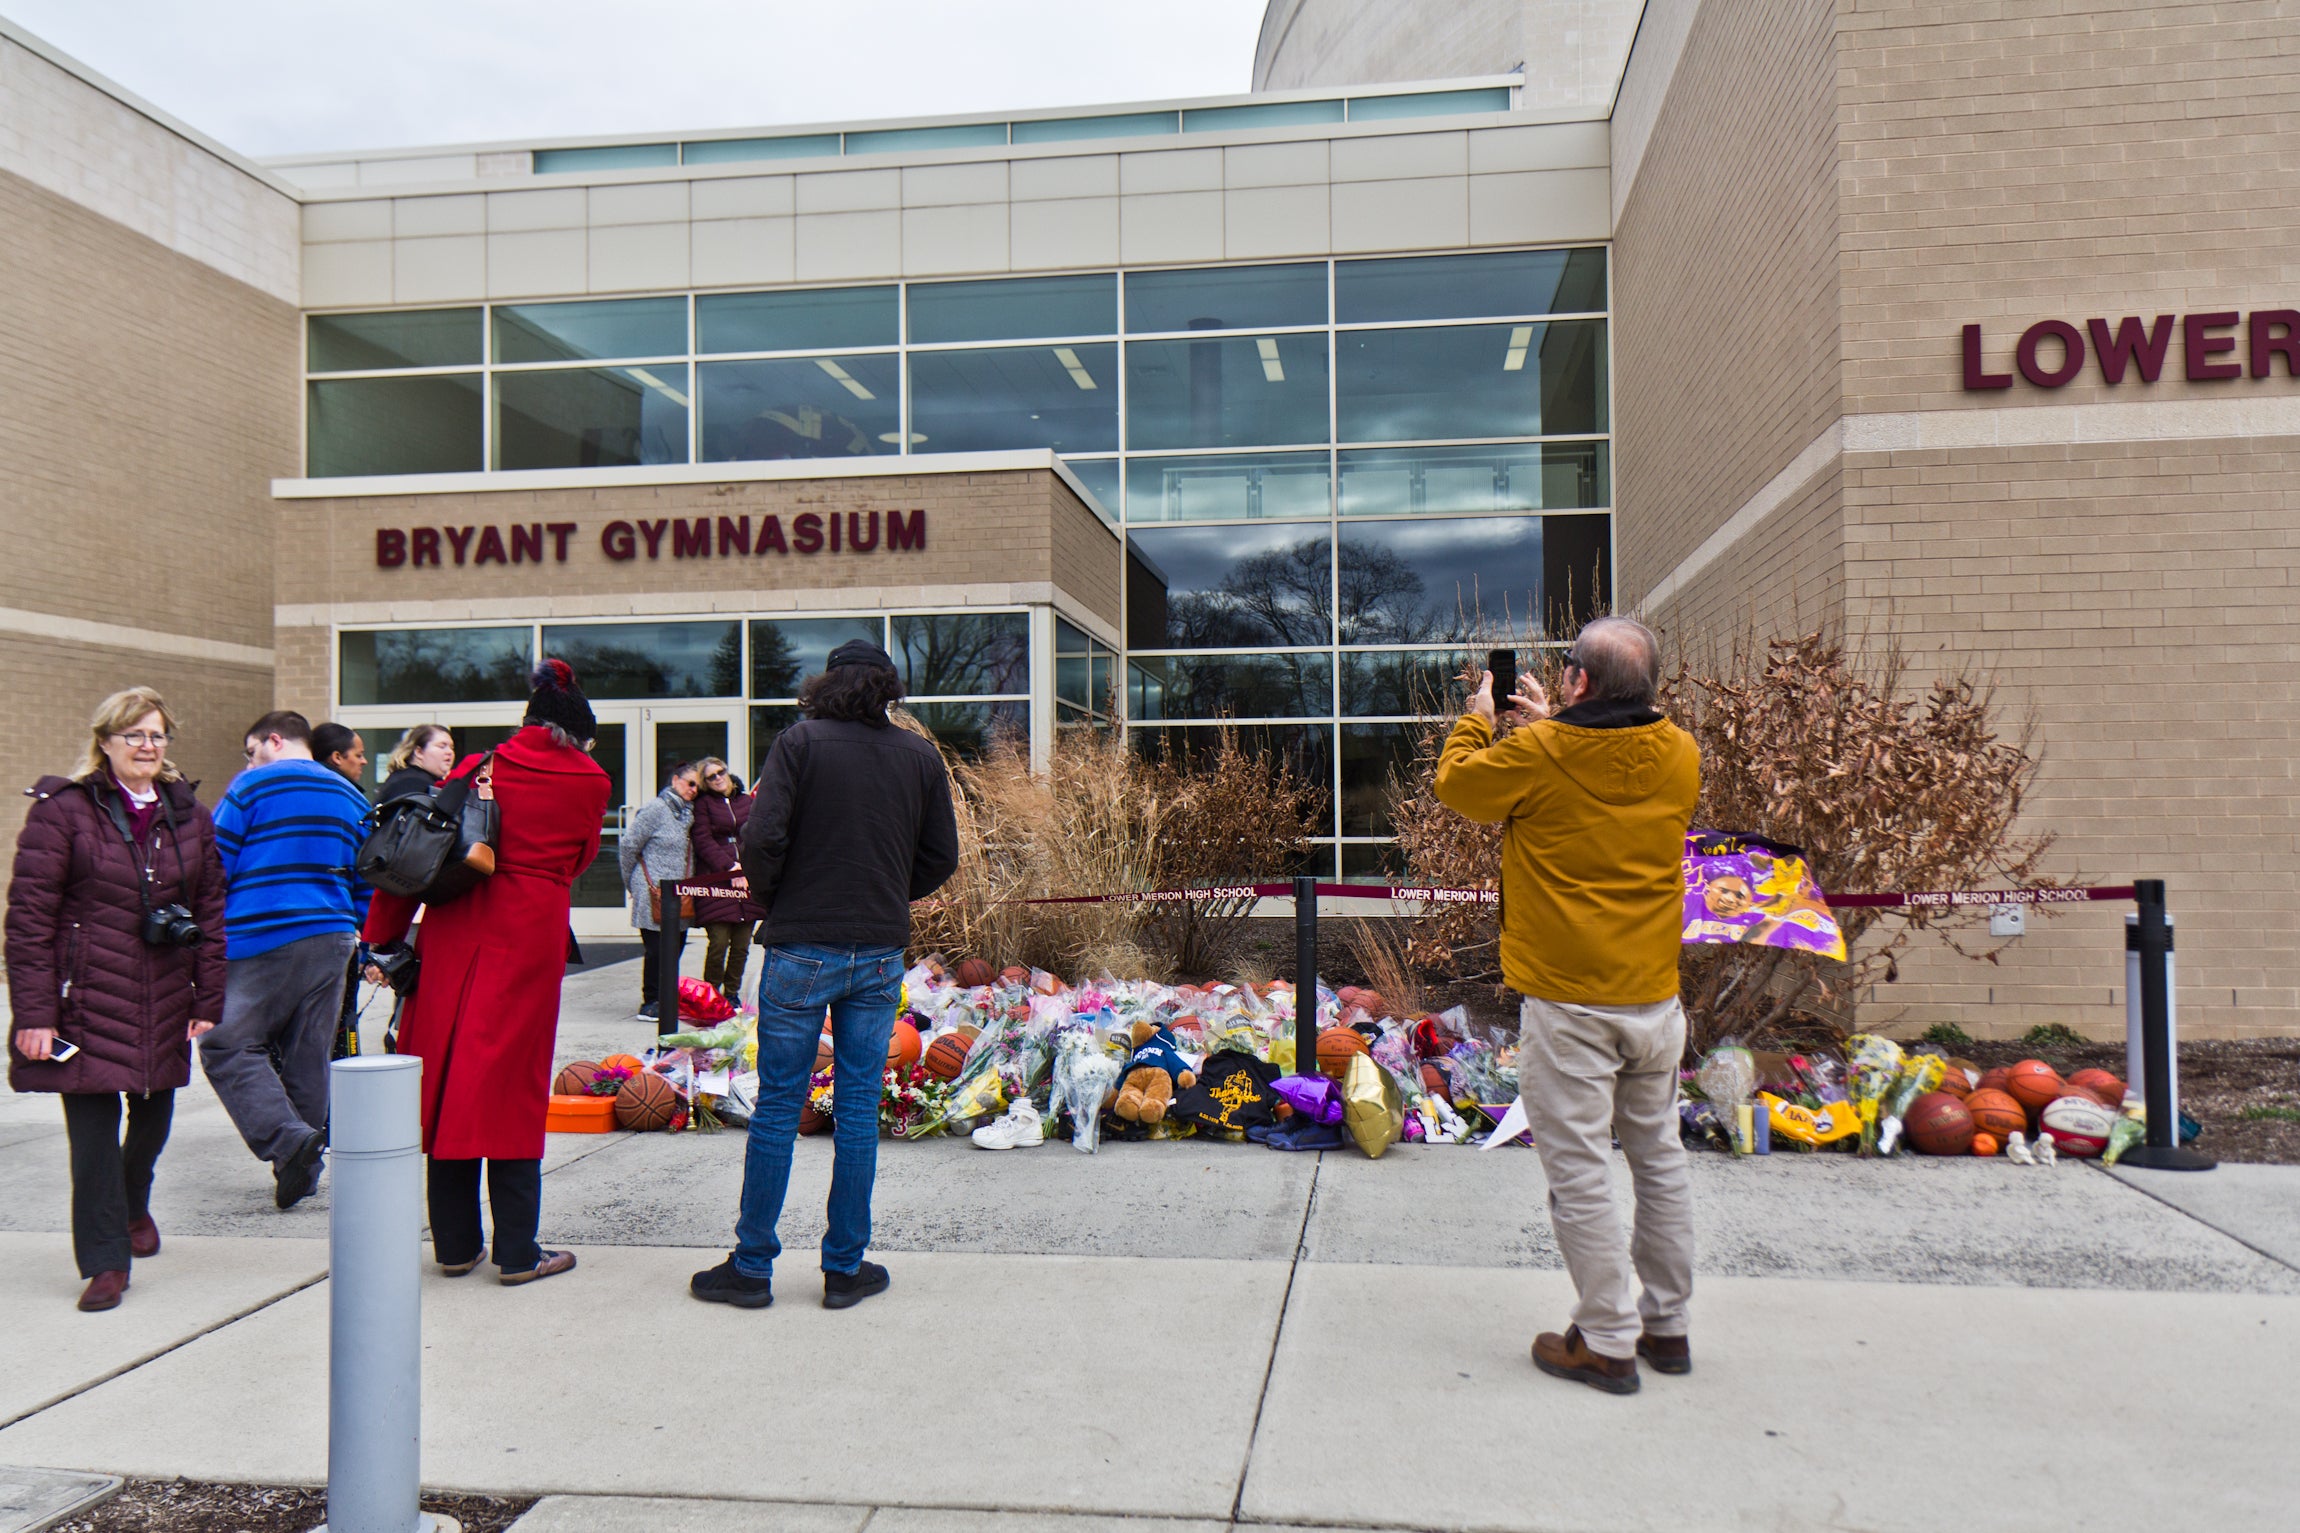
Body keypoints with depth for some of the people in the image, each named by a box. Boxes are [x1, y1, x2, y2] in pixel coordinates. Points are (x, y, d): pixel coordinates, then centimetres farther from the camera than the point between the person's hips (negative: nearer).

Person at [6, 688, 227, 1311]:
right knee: (93, 1128, -4)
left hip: (164, 1006, 4)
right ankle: (105, 1261, 8)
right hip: (87, 1000, -4)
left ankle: (134, 1206, 45)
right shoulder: (62, 810, -4)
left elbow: (212, 913, 9)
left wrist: (208, 1003, 4)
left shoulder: (189, 816, 9)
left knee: (154, 1115, 16)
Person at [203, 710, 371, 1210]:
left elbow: (215, 865, -3)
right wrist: (357, 939, 23)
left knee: (229, 1045, -2)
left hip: (262, 939, -6)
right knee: (309, 1055, 10)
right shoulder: (351, 796, 16)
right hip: (333, 940, 6)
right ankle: (304, 1169, 15)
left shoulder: (252, 785, -1)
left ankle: (289, 1138, -20)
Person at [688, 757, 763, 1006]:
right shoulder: (703, 803, 3)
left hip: (747, 881, 4)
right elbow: (704, 841, -5)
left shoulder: (746, 801, 16)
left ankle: (732, 993, 18)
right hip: (716, 881, -4)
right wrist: (729, 866, -14)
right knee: (718, 943, -8)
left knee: (741, 945, 5)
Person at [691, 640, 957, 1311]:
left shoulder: (799, 742, -4)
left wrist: (770, 901, 4)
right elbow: (941, 857, 7)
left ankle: (752, 1267, 15)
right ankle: (846, 1268, 16)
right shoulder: (920, 755, 5)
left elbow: (762, 836, -14)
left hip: (802, 949, -2)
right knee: (860, 1109, 9)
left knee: (777, 1107, 7)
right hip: (881, 954, 2)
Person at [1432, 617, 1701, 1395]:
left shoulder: (1538, 755, -14)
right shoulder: (1679, 756, 1)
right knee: (1659, 1159, 17)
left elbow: (1456, 783, 4)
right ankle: (1667, 1323, 30)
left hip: (1568, 1004, -6)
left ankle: (1609, 1342, 11)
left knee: (1579, 1172, 3)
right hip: (1656, 998, 6)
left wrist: (1477, 717, 20)